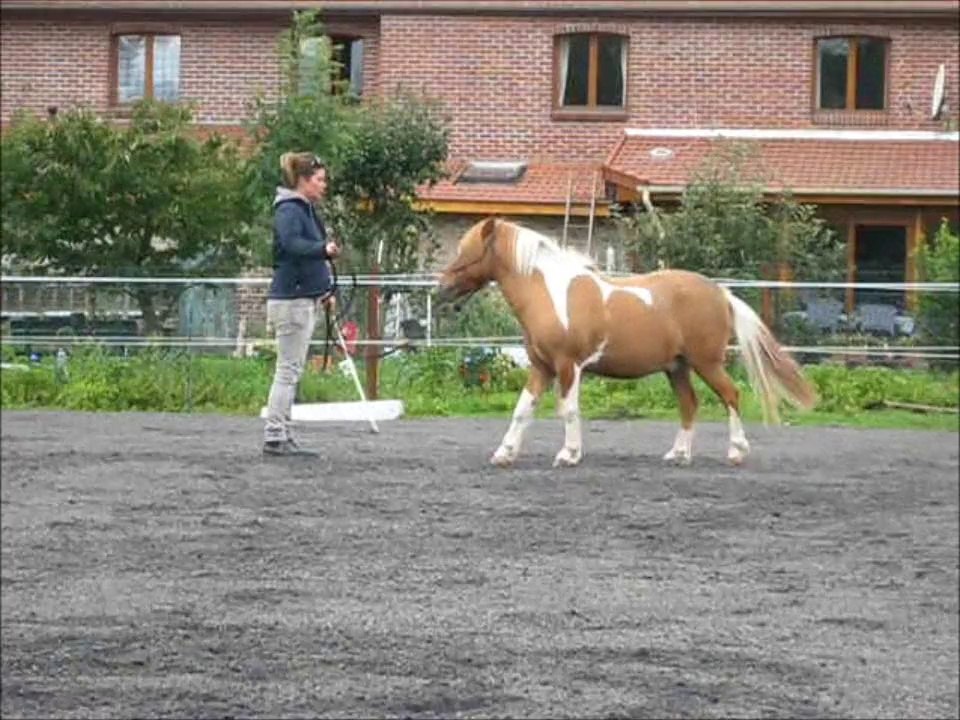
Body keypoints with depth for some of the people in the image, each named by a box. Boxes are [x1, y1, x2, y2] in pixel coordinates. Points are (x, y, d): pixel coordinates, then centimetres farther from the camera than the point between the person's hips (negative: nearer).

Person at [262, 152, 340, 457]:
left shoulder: (306, 210, 18)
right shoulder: (289, 210, -13)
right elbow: (291, 243, -33)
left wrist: (325, 288, 22)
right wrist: (324, 249, -48)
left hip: (305, 299, 10)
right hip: (291, 300, -10)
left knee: (291, 372, 11)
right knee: (288, 370, -9)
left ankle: (282, 437, 15)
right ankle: (274, 437, -7)